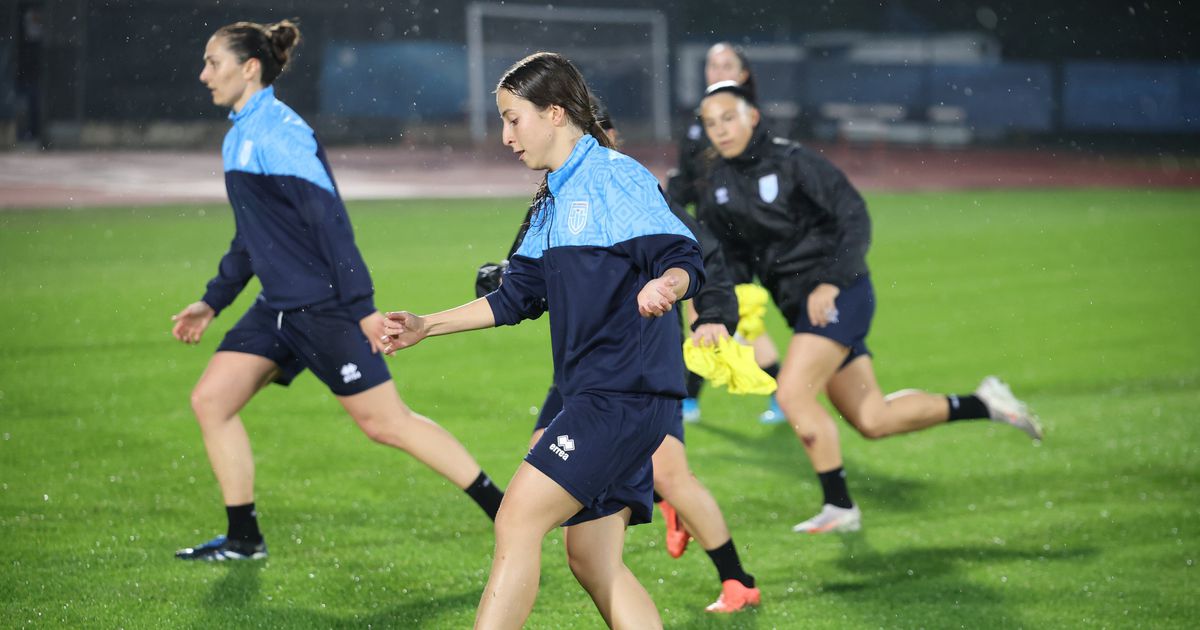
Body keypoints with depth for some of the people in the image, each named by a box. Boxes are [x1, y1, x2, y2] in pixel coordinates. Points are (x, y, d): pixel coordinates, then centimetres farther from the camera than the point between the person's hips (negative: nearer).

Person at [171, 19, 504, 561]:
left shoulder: (278, 133, -16)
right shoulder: (239, 136, 14)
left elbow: (328, 218, -21)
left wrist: (362, 304, -23)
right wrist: (212, 301, 25)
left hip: (322, 305, -9)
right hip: (279, 307, 9)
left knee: (386, 422, -6)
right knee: (211, 399, 4)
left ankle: (504, 512, 2)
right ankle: (243, 538, 12)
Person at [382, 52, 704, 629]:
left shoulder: (616, 178, -10)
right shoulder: (551, 199, 19)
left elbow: (685, 260, -19)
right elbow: (519, 297, 26)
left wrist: (666, 286, -41)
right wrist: (427, 326, 24)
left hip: (626, 392, -10)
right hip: (594, 395, 10)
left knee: (517, 521, -14)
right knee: (590, 557, 8)